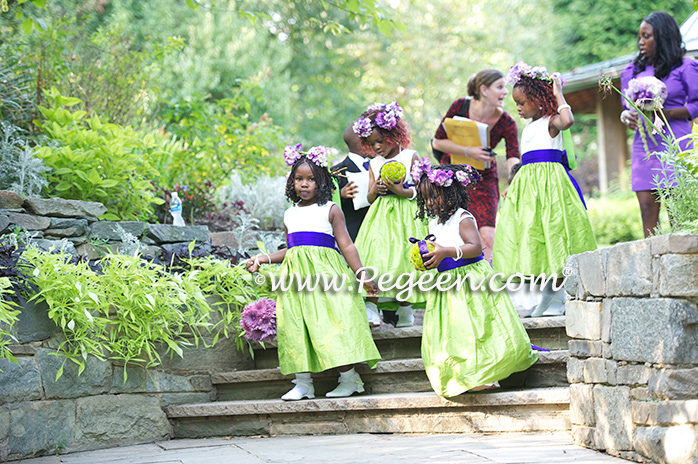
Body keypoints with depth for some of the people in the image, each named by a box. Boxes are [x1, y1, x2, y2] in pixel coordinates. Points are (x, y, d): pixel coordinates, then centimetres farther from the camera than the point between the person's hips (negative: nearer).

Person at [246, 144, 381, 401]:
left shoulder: (330, 210, 4)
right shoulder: (290, 215, 18)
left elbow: (346, 245, 0)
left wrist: (361, 273, -8)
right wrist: (263, 259, 17)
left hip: (325, 272, -5)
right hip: (296, 276, 5)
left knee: (332, 321, -12)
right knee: (295, 327, -1)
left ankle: (349, 378, -5)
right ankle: (303, 383, 3)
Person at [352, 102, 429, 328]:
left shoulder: (410, 157, 3)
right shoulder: (374, 164, 14)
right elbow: (370, 199, 12)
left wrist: (401, 191, -19)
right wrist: (374, 190, -10)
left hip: (405, 215, -3)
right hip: (380, 216, 3)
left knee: (403, 258, -6)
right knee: (375, 257, -10)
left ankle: (404, 309, 4)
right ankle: (371, 308, -11)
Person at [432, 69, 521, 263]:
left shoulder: (506, 123, -13)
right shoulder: (460, 106, -15)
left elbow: (513, 158, -22)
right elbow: (438, 141, -12)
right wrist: (468, 151, -25)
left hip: (483, 179, 1)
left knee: (487, 237, -14)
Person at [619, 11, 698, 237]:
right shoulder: (635, 70, 16)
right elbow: (628, 107, 21)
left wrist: (667, 113, -15)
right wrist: (626, 116, -2)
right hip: (644, 145, 4)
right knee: (647, 209, -3)